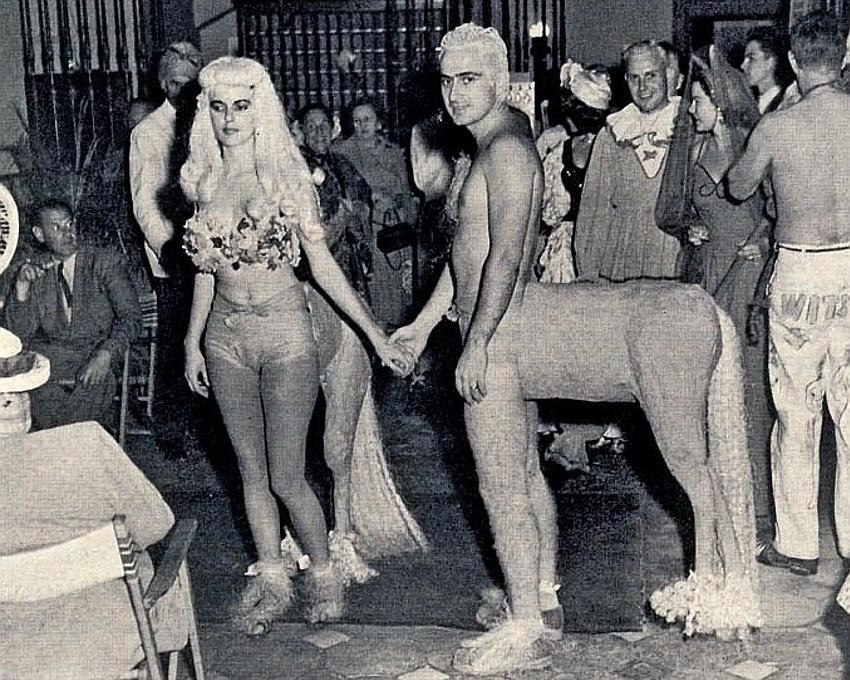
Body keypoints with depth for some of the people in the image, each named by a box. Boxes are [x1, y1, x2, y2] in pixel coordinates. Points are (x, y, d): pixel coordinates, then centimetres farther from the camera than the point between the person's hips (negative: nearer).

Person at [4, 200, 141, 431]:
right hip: (45, 365, 2)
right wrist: (22, 287, -9)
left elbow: (131, 317, -1)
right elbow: (20, 334, 6)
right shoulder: (34, 271, 13)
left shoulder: (106, 262, 6)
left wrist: (105, 355, -18)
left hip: (94, 366, -2)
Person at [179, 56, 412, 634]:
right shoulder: (206, 180, 6)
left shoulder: (286, 175, -6)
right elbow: (207, 268, 13)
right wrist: (192, 341, 13)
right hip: (226, 336, 4)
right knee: (252, 472, 12)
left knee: (286, 477, -2)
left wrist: (376, 335, -9)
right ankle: (271, 579, 27)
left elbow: (323, 264, -6)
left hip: (284, 332, -4)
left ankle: (324, 573, 21)